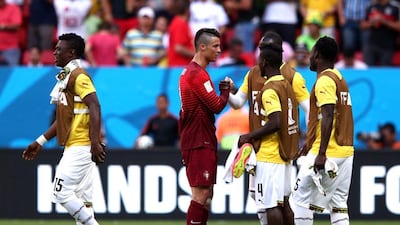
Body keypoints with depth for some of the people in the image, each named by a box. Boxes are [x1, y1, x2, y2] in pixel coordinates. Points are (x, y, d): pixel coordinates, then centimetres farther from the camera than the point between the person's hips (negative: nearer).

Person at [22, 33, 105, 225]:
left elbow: (94, 106, -21)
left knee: (61, 193, -12)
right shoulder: (66, 77, 20)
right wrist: (41, 141, 24)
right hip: (74, 146, 10)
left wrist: (95, 143, -30)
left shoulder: (78, 76, -10)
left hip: (81, 146, -10)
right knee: (81, 199, 7)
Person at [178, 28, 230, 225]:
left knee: (206, 194, 14)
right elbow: (217, 106, -17)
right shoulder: (198, 75, -17)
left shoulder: (189, 72, 16)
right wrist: (226, 90, -1)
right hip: (199, 143, -11)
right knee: (200, 193, -11)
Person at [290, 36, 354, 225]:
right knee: (338, 204, 8)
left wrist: (321, 154, -26)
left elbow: (328, 116, -21)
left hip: (328, 153, -9)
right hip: (346, 151, 9)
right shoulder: (339, 78, 17)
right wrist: (310, 143, 31)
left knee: (300, 199, -2)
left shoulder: (324, 80, -11)